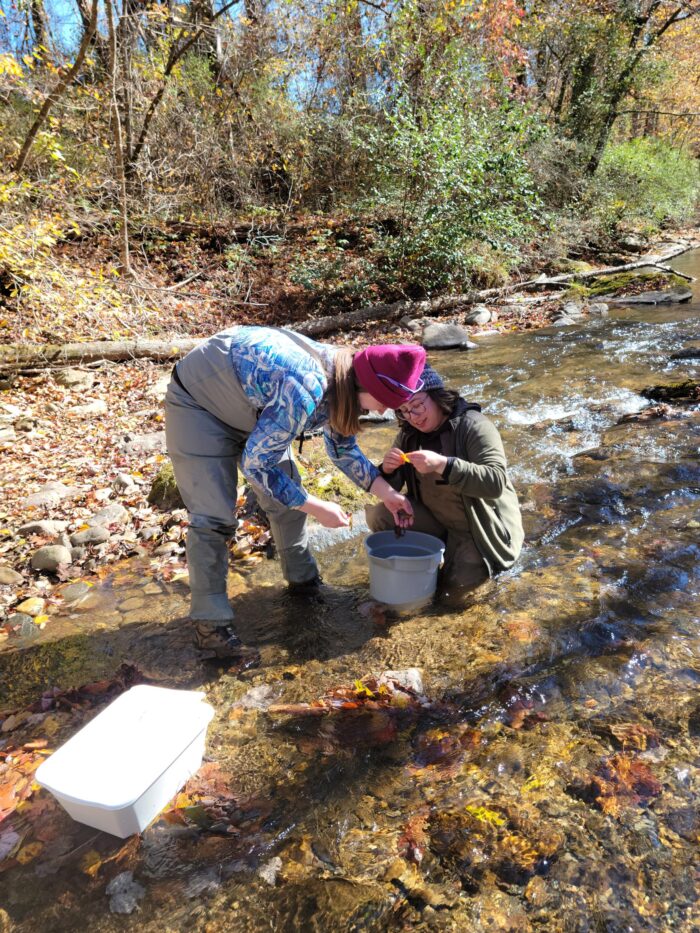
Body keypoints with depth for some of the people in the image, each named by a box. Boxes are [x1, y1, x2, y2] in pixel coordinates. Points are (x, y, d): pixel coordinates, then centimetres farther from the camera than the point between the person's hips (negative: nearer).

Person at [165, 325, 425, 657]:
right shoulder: (302, 392, -39)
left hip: (250, 406, 8)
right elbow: (255, 465, -30)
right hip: (199, 403, -8)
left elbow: (342, 447, 5)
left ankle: (302, 579, 27)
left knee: (287, 495, 7)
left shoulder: (343, 380, -11)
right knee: (214, 516, -14)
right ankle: (209, 623, -1)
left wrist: (387, 492, -2)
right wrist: (317, 508, -24)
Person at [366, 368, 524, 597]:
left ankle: (480, 559, 15)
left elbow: (496, 482, -33)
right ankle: (444, 546, 7)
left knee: (455, 584, -18)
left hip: (482, 527, -5)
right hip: (436, 519, 5)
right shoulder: (409, 435, -2)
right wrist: (388, 471, -24)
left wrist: (442, 465, -44)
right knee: (378, 516, -14)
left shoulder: (474, 426, -20)